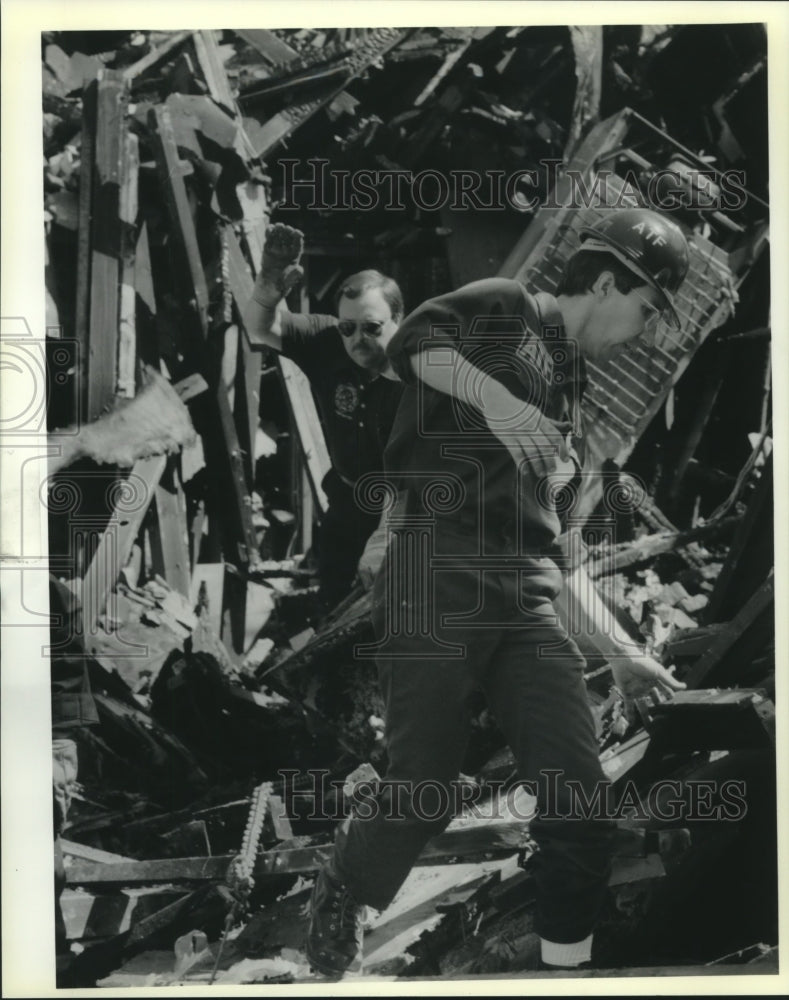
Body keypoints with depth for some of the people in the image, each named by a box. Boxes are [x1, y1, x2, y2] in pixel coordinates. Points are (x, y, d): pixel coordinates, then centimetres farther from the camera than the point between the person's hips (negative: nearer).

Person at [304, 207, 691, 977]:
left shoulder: (571, 405, 26)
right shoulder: (504, 307, 8)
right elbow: (408, 340, -12)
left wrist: (618, 648, 23)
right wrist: (494, 396, -26)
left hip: (526, 602, 7)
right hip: (437, 579, -7)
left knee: (582, 801, -4)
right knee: (422, 799, 0)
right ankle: (341, 894, 31)